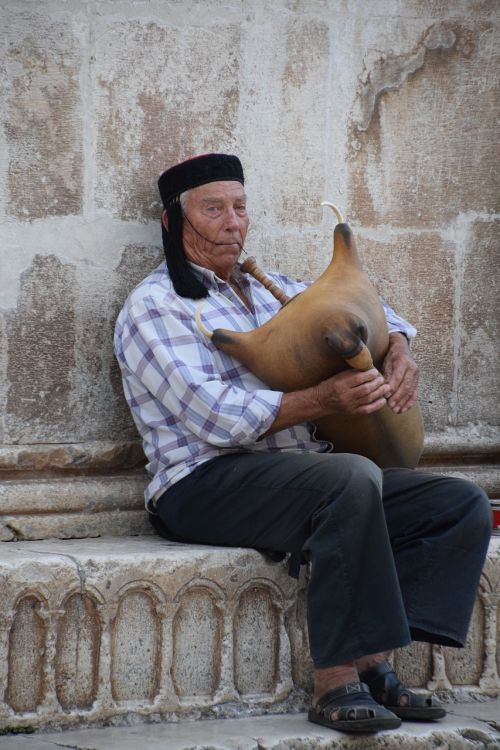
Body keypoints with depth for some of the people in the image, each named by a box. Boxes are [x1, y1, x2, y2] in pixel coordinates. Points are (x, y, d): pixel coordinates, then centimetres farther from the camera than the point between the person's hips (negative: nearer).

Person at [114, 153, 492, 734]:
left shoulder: (267, 291, 24)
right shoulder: (154, 307, -1)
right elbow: (217, 417, -14)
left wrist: (398, 353, 10)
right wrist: (326, 398, -20)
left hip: (300, 476, 8)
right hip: (207, 484, -8)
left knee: (464, 505, -9)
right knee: (352, 478, -37)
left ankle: (370, 661, -19)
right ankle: (335, 681, -33)